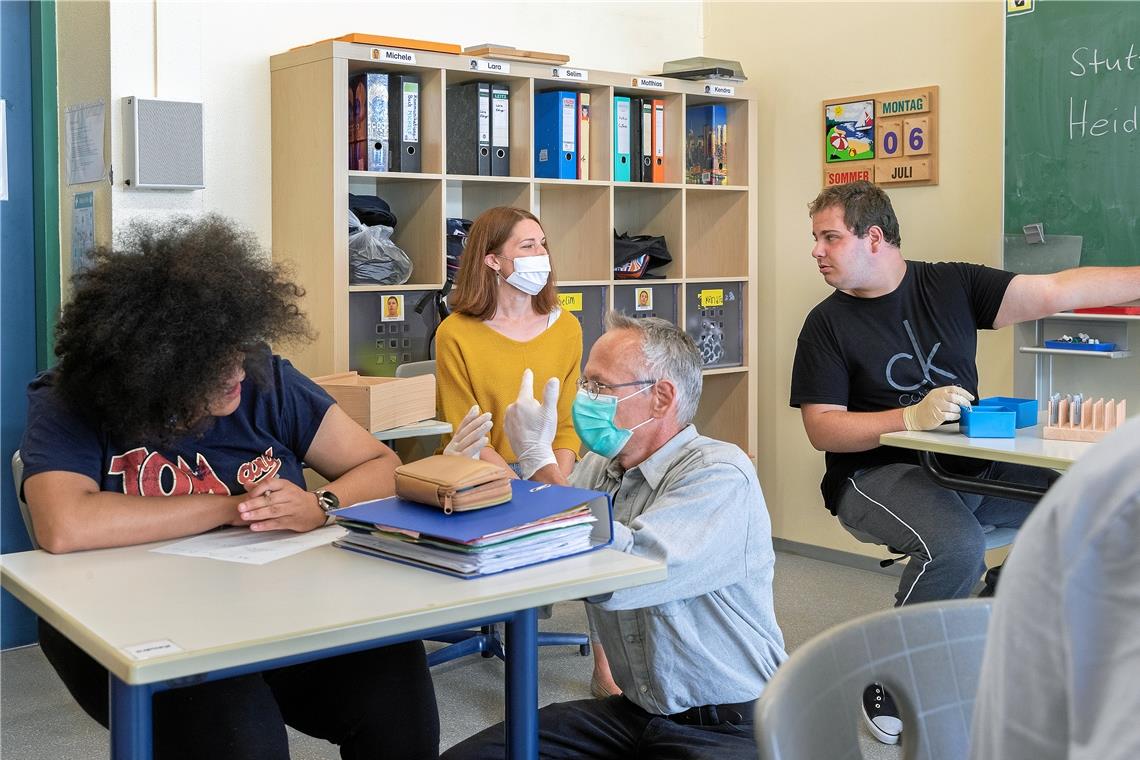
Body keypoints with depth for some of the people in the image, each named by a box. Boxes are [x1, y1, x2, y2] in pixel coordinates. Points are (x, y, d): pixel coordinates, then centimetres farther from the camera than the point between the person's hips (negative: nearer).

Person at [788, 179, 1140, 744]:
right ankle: (887, 692, -12)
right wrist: (911, 417, -22)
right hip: (878, 474, -4)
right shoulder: (828, 324, -2)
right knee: (956, 547, -34)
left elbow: (1054, 292, 2)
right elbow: (822, 429, -8)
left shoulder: (951, 285, 6)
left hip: (971, 465, 4)